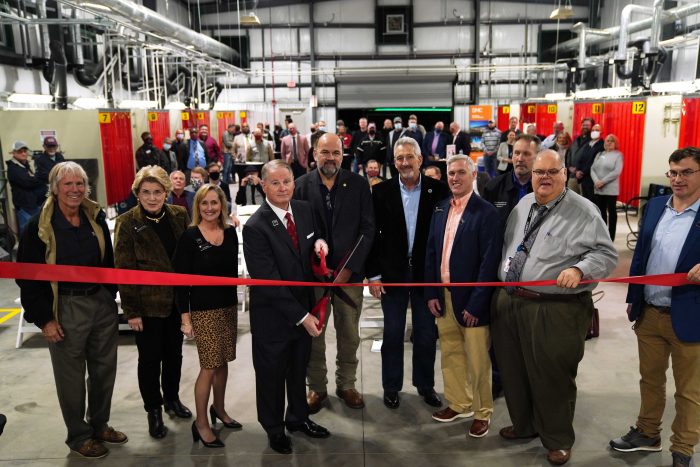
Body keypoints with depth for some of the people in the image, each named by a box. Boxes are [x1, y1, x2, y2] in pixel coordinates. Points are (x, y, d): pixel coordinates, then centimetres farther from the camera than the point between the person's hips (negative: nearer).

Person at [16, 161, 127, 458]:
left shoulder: (96, 218, 3)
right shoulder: (40, 227, -10)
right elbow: (28, 276, -9)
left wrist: (110, 297, 9)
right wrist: (44, 319, -12)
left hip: (102, 303, 5)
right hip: (65, 308, -4)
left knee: (104, 369, 15)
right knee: (72, 377, 8)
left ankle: (100, 425, 36)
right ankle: (78, 436, 27)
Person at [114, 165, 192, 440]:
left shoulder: (179, 215, -1)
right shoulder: (127, 223, -11)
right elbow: (124, 270, -11)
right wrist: (131, 310, -13)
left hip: (177, 299, 4)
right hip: (147, 303, -4)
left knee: (174, 353, 18)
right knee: (150, 358, 9)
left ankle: (172, 398, 39)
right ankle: (153, 409, 27)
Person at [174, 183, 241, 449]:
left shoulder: (230, 233, 3)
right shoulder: (190, 236, -10)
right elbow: (181, 278, -10)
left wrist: (234, 301, 10)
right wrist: (185, 317, -12)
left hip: (229, 306, 5)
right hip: (203, 309, -5)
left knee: (223, 361, 14)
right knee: (209, 366, -1)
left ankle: (219, 409, 34)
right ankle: (201, 423, 14)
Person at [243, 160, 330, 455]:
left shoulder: (304, 210, -3)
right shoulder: (255, 227, -23)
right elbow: (269, 282, -23)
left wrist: (318, 242, -10)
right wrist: (301, 316, -22)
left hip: (304, 308, 5)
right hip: (273, 315, -5)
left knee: (299, 369, 23)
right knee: (271, 374, 16)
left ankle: (297, 418, 46)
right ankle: (274, 428, 39)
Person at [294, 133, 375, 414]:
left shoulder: (358, 184, 0)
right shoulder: (302, 186, -1)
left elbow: (368, 229, -2)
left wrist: (349, 269, -9)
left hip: (349, 273, 1)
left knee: (349, 336, 10)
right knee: (313, 335, 9)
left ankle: (346, 385, 29)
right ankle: (316, 387, 26)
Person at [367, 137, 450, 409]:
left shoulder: (438, 190, -3)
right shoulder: (381, 191, -3)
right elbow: (373, 235, -2)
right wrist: (373, 274, -5)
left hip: (426, 272, 0)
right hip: (392, 272, 0)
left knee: (426, 333, 12)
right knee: (393, 333, 10)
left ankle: (425, 384, 31)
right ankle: (391, 387, 26)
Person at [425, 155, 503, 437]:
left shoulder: (486, 212, -12)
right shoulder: (440, 209, 8)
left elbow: (490, 262, -15)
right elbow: (431, 252, 10)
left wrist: (476, 304, -17)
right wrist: (431, 293, 4)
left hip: (471, 300, -6)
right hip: (443, 297, 6)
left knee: (477, 361, 6)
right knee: (450, 354, 17)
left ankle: (482, 412, 25)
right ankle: (458, 404, 35)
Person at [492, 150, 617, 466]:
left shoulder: (584, 211, -8)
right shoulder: (522, 205, 12)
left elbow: (606, 254, -11)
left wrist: (579, 269, -28)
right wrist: (502, 281, 16)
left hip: (556, 311, -6)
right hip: (508, 303, 6)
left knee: (552, 378, 6)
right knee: (514, 373, 18)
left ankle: (557, 441, 29)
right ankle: (524, 424, 42)